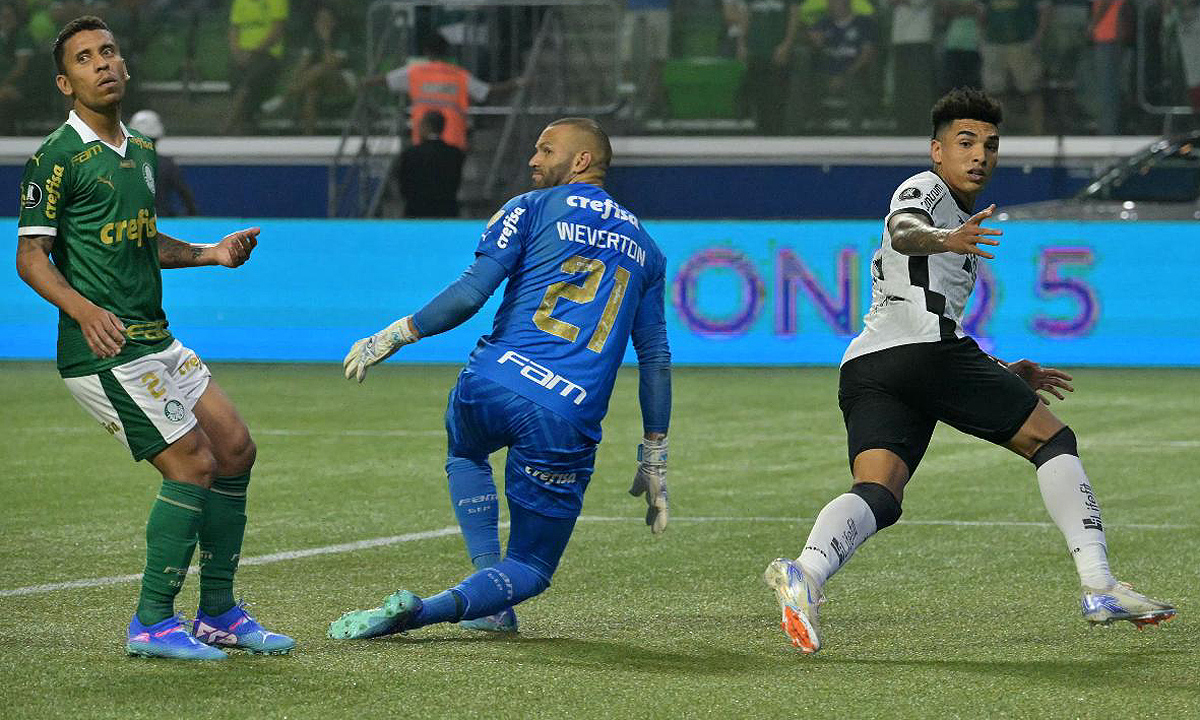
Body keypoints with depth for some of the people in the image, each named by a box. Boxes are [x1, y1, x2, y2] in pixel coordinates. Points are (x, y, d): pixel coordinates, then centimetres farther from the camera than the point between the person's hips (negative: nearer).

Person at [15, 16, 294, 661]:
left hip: (155, 342, 9)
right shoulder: (57, 157, -11)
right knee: (192, 463, -13)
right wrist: (84, 310, -29)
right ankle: (151, 624, -3)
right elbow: (30, 255, -14)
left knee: (236, 448, 8)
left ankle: (217, 614, 18)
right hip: (104, 351, -9)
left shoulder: (140, 152, 15)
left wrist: (211, 253, 14)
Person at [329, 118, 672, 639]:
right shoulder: (644, 247, 21)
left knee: (465, 455, 36)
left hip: (494, 383, -1)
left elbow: (469, 294, -5)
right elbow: (656, 359, 19)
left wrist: (393, 337, 5)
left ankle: (491, 591, 17)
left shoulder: (532, 208, 8)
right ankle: (430, 609, -15)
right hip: (570, 422, 1)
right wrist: (654, 462, 22)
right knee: (532, 567, 13)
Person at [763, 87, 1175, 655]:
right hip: (924, 348, -8)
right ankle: (1100, 587, -6)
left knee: (877, 495, -14)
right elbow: (902, 229, -18)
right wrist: (941, 239, -39)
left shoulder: (954, 221, 39)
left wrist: (1005, 373, 46)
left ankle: (806, 571, -43)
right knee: (1053, 439, 3)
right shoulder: (924, 189, 9)